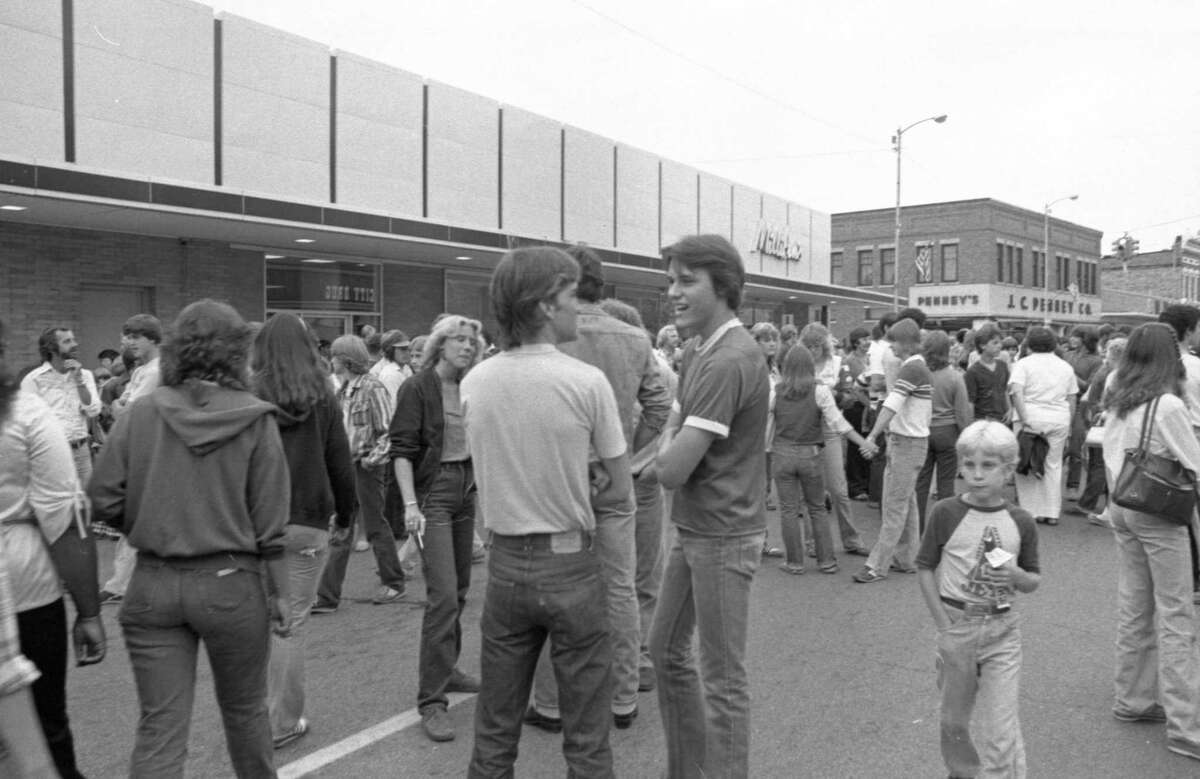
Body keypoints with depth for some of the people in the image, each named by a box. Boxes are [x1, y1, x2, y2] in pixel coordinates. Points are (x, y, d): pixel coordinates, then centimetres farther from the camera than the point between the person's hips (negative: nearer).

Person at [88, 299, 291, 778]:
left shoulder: (141, 412, -4)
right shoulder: (255, 420, -9)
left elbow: (104, 501, -4)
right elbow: (269, 521, -7)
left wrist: (149, 526, 14)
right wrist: (279, 591, 0)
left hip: (153, 585, 1)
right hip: (231, 584, -1)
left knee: (159, 726, 9)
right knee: (244, 710, 19)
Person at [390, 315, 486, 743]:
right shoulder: (417, 388, -8)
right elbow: (401, 450, -12)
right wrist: (410, 504, -20)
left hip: (467, 491, 6)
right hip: (432, 493, -6)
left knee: (459, 590, 13)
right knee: (443, 595, -11)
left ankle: (447, 669, 30)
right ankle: (431, 699, -3)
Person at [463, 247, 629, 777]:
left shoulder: (473, 383, -3)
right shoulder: (587, 381, -15)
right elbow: (619, 490, -6)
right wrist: (573, 500, 6)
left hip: (505, 563, 4)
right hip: (570, 564, -4)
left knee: (494, 729, 18)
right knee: (585, 734, 11)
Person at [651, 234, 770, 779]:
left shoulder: (729, 362, -23)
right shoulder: (696, 351, 9)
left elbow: (672, 469, -25)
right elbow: (672, 437, 17)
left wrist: (669, 435, -5)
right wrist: (674, 436, -5)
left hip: (723, 536, -10)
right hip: (691, 528, 10)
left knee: (722, 677, 4)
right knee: (666, 649, 20)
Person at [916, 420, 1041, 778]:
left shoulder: (1021, 522, -3)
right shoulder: (946, 513, -10)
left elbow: (1033, 582, 7)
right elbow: (925, 569, -5)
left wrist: (1016, 575, -16)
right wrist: (945, 627, -10)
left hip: (1003, 630, 0)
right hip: (956, 624, 0)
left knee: (1001, 729, -4)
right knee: (954, 718, 17)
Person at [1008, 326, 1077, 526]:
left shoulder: (1024, 363, 0)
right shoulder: (1066, 367, 15)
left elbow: (1016, 391, -16)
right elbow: (1072, 400, 15)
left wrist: (1024, 419, -15)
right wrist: (1068, 424, 20)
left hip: (1031, 419, -4)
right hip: (1059, 419, 4)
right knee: (1054, 465, 11)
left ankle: (1032, 511, 6)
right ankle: (1052, 512, 13)